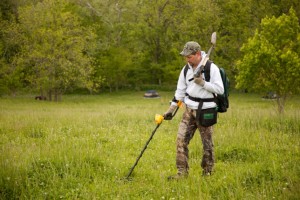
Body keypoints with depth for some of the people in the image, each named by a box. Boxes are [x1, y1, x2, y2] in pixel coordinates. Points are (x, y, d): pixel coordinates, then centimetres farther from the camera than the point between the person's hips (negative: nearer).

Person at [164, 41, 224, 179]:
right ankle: (182, 172, 1)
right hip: (189, 110, 5)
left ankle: (208, 172, 17)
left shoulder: (211, 68, -10)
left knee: (207, 143, 2)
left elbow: (220, 90, -12)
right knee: (181, 139, -4)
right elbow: (180, 91, 13)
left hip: (205, 111, -5)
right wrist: (171, 109, 8)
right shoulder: (186, 70, 7)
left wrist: (203, 83, -22)